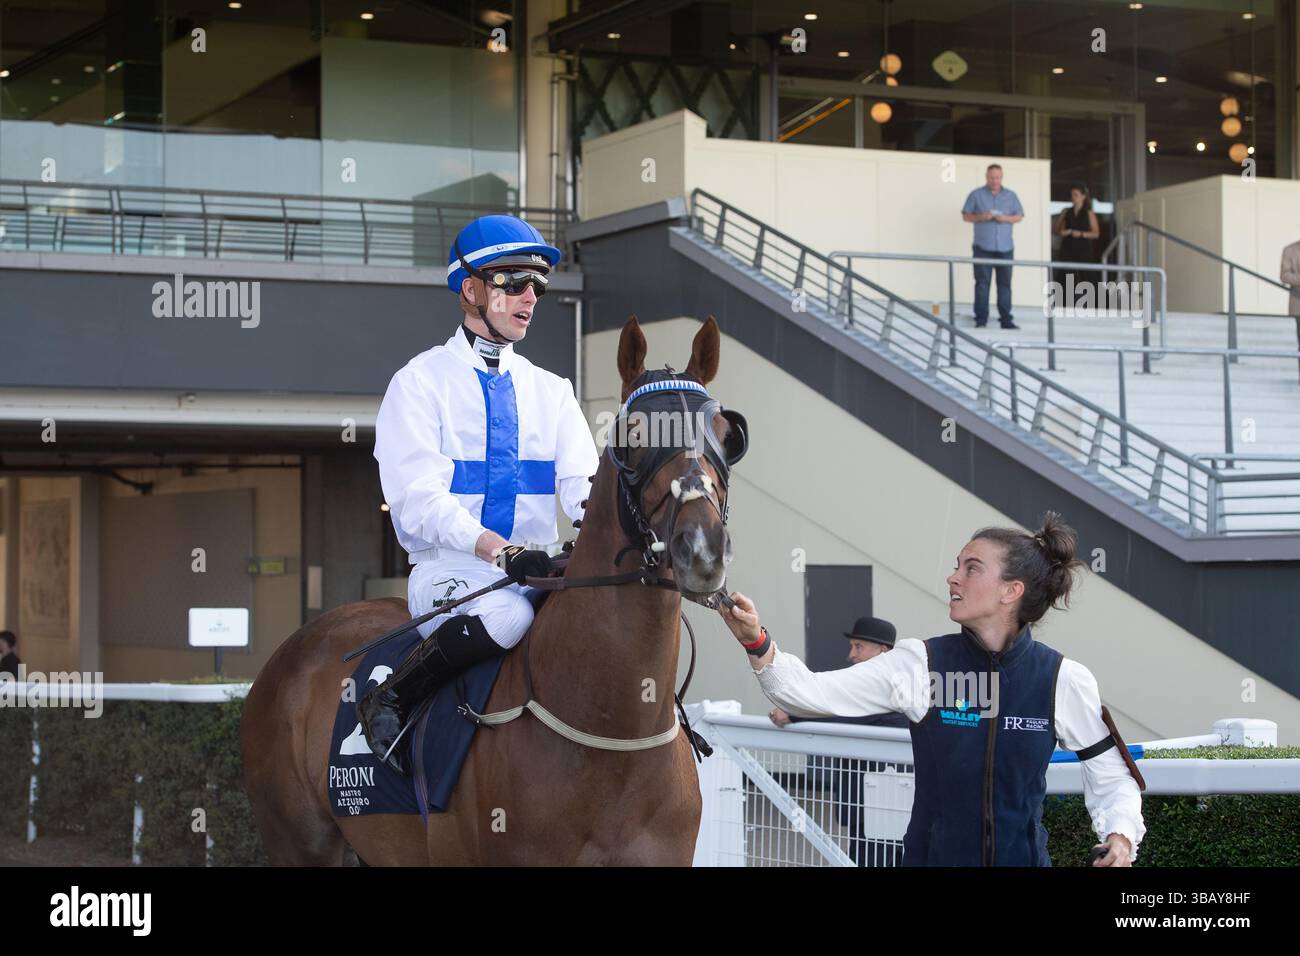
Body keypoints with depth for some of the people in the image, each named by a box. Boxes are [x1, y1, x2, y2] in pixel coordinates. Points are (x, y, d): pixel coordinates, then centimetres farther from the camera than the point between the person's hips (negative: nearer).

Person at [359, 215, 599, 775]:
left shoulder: (551, 392, 16)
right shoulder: (421, 382, 1)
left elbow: (582, 481, 2)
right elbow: (419, 501, -12)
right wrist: (503, 551, -27)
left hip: (539, 572, 5)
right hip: (449, 572, -5)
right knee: (508, 612, -37)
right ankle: (389, 701, -16)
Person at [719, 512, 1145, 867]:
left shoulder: (1064, 680, -6)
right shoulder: (919, 664, -5)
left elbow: (1112, 778, 4)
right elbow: (812, 694, -11)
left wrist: (1121, 836, -15)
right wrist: (757, 643, -27)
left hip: (1024, 856, 0)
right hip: (930, 854, 1)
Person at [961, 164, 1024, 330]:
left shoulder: (1011, 196, 12)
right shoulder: (976, 195, 7)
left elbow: (1019, 216, 11)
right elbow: (966, 216, 5)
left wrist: (1007, 218, -9)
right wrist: (981, 217, -13)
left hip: (1005, 248, 2)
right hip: (983, 247, -2)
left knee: (1005, 283, 1)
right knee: (982, 283, -4)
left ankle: (1006, 319, 2)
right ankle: (981, 318, -3)